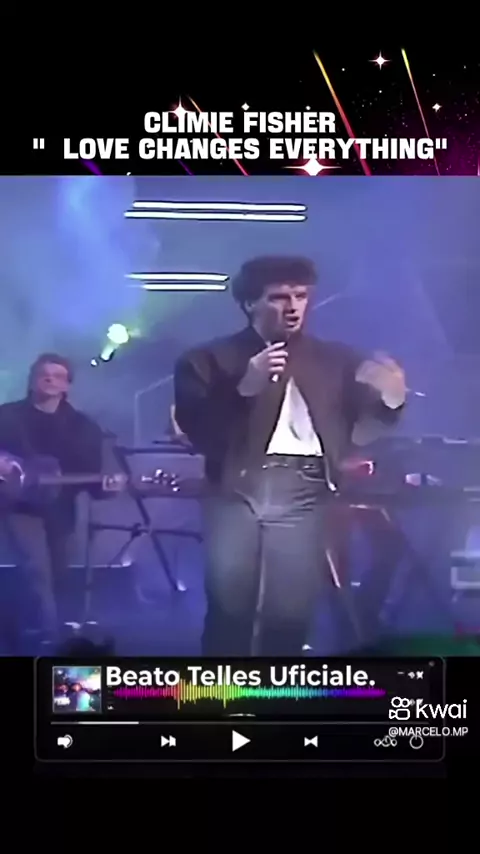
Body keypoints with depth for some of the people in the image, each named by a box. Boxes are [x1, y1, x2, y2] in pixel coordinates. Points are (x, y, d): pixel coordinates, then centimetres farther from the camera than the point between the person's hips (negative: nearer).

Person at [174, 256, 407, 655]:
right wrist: (244, 388, -14)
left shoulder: (335, 359, 16)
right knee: (229, 608, -2)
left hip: (304, 493, 1)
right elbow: (195, 429, -2)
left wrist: (390, 399, -12)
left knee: (291, 613, -2)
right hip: (238, 488, -1)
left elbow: (364, 426, 8)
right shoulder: (210, 359, 9)